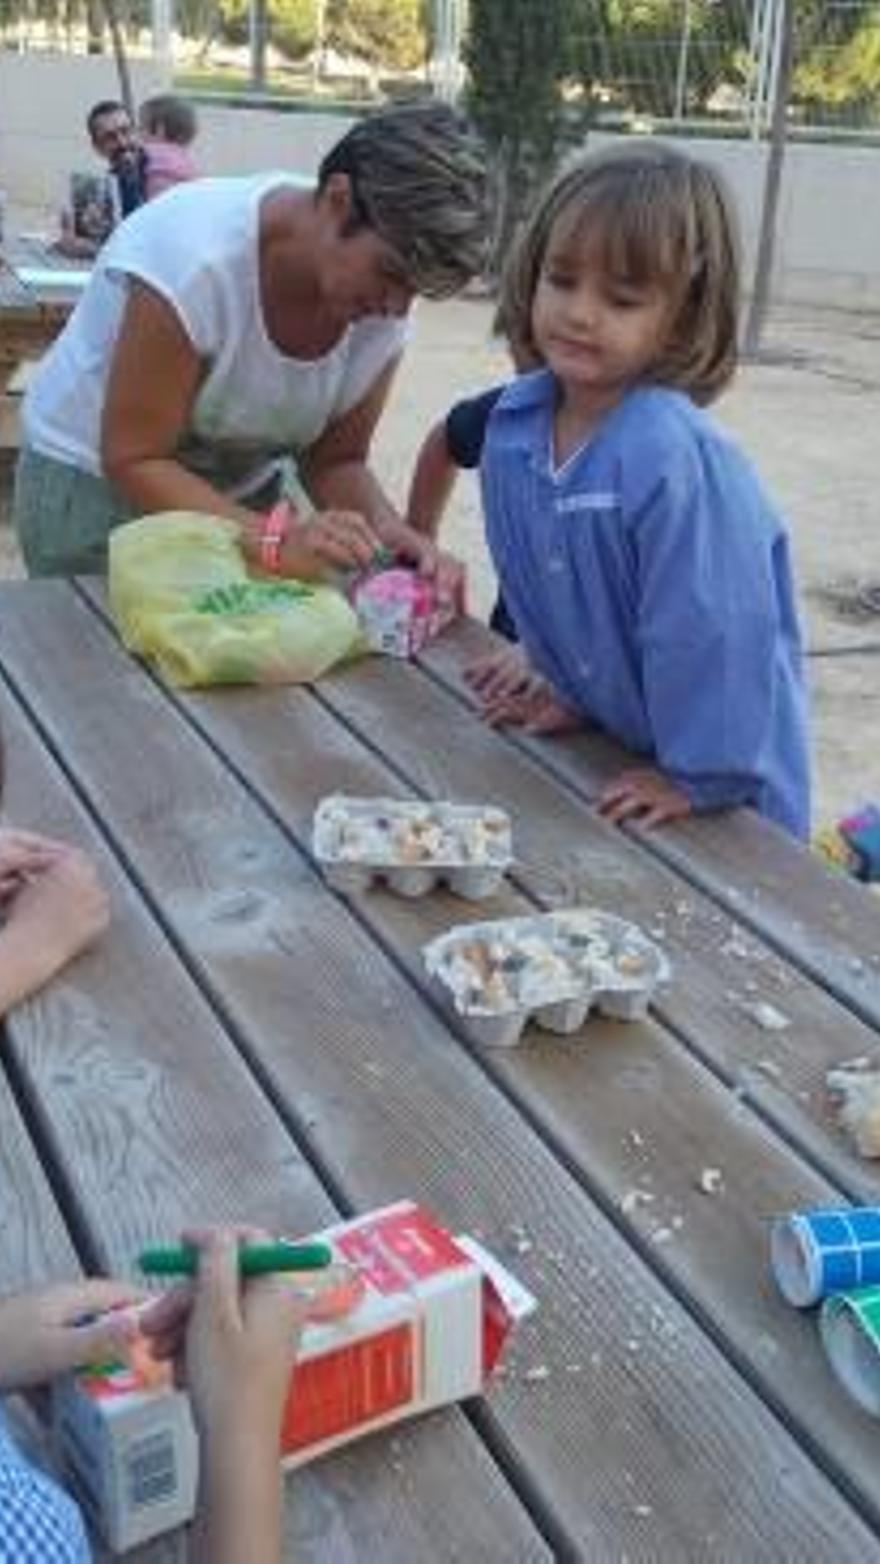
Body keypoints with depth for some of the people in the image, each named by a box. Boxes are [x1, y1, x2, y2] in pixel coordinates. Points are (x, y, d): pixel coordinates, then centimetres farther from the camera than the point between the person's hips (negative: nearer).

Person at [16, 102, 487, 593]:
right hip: (95, 485, -4)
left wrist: (390, 531, -26)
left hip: (240, 498, 4)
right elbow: (133, 461, -26)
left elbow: (336, 460, -4)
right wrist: (278, 539, -38)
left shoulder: (384, 301, -14)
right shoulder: (197, 255, -30)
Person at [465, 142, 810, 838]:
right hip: (601, 739, 7)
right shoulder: (512, 424, -8)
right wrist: (567, 683, 11)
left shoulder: (676, 456, -31)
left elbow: (709, 625, -28)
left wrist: (698, 777, -21)